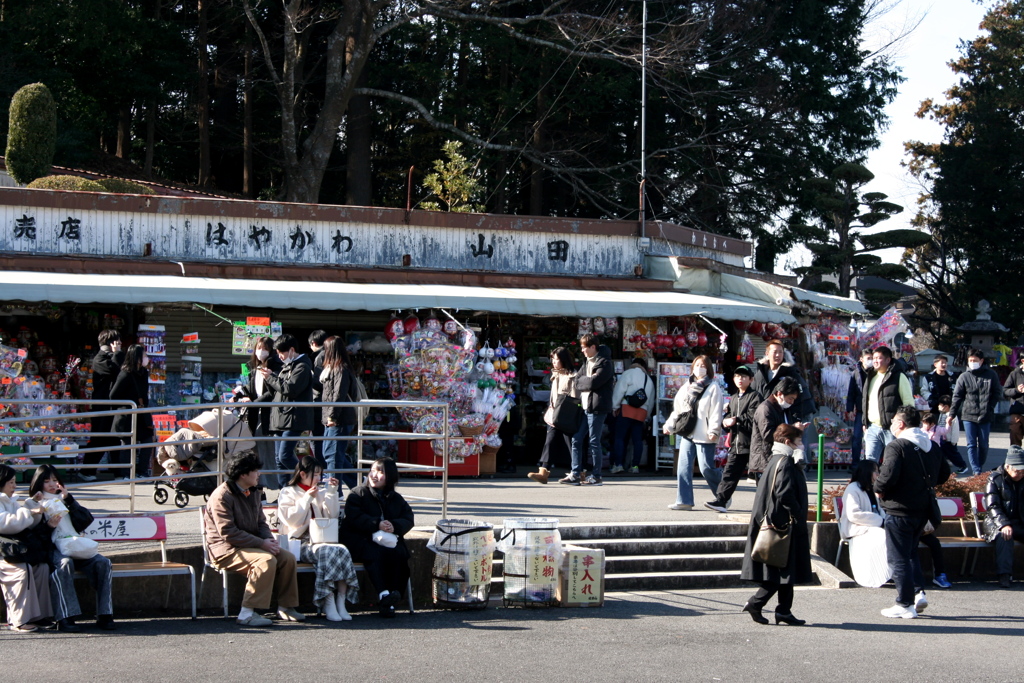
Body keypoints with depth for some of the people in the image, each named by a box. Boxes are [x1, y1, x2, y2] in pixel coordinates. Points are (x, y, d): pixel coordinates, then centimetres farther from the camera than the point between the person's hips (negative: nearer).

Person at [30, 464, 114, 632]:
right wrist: (48, 526, -19)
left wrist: (69, 499, 2)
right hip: (51, 549, -4)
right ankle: (65, 617, -43)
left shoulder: (64, 501, 24)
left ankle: (104, 615, -24)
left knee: (102, 562, -21)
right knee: (64, 563, -38)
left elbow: (87, 520, 8)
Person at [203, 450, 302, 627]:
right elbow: (228, 533, -22)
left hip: (252, 544, 9)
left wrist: (270, 540, -5)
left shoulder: (253, 493, 12)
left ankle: (286, 607, 2)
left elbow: (261, 523, 18)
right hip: (226, 549, -9)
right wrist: (261, 543, -23)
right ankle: (247, 614, -29)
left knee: (288, 558, -9)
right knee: (266, 560, -31)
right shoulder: (222, 496, -17)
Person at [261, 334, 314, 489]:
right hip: (282, 418, 10)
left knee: (285, 456, -17)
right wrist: (270, 376, 7)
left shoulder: (302, 367, -9)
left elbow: (290, 389, -20)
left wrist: (270, 378, -11)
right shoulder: (286, 366, 20)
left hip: (293, 418, -10)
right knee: (280, 459, 8)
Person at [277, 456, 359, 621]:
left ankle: (340, 603, -34)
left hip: (321, 539, 5)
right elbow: (291, 520, -4)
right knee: (326, 552, -36)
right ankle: (329, 605, -37)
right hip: (300, 543, -5)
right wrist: (307, 498, -7)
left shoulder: (320, 493, 25)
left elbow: (332, 515, 14)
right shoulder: (288, 493, 10)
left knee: (342, 550, -29)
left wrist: (332, 492, 7)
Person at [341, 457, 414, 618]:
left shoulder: (396, 498, 18)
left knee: (399, 553, -28)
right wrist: (377, 524, -23)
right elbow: (354, 517, -11)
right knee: (374, 553, -35)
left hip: (387, 540, 3)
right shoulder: (358, 494, 6)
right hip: (360, 540, -3)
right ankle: (383, 594, -48)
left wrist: (395, 526, -16)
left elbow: (409, 519, 7)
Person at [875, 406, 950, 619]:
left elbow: (888, 475, -26)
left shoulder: (896, 446, -15)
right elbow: (944, 473, 17)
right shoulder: (931, 446, 10)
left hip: (900, 508, -8)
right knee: (910, 552, 24)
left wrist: (878, 488, -7)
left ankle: (905, 605, 3)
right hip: (924, 508, 8)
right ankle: (918, 592, 13)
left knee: (898, 558, 1)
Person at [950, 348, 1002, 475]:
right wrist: (952, 414, -1)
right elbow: (957, 396, 3)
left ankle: (980, 466, 21)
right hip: (968, 416, 0)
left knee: (984, 444, 7)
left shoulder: (991, 375, 2)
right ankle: (976, 470, -3)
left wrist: (990, 407, -4)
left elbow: (997, 393, 7)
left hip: (985, 416, 0)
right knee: (971, 444, -2)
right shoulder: (964, 377, 2)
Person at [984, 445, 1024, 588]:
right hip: (1002, 522, -3)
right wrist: (1004, 525, -28)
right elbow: (992, 507, -11)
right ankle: (1004, 574, -38)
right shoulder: (995, 479, -3)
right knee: (1004, 535, -36)